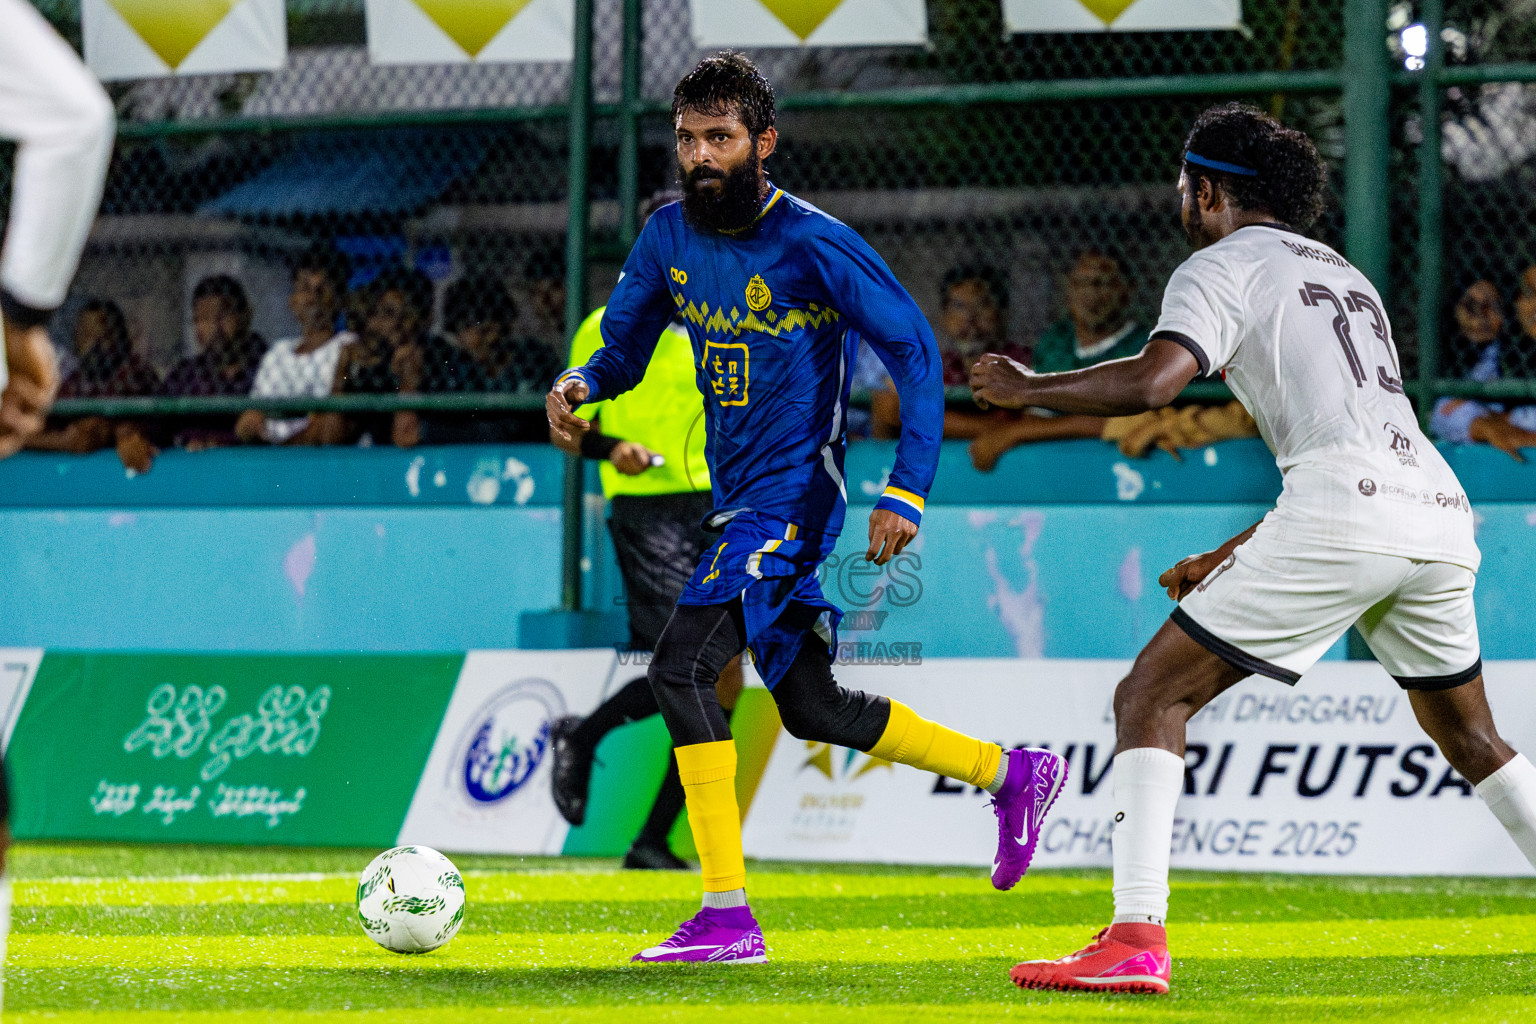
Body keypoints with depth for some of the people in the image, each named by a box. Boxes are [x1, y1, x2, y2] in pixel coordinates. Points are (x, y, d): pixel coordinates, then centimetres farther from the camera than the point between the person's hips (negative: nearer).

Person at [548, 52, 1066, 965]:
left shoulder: (812, 244, -16)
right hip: (742, 503, 8)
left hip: (794, 496, -8)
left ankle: (728, 917, -18)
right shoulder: (669, 237, 4)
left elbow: (915, 351, -13)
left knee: (681, 667, -20)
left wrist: (906, 494, -19)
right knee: (812, 708, 15)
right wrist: (576, 386, -10)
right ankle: (1011, 775, 33)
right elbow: (624, 348, 15)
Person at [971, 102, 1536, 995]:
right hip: (1443, 511, 8)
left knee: (1151, 697, -2)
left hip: (1344, 511, -8)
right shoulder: (1347, 276, 31)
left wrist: (1025, 388, 4)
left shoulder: (1223, 267, 6)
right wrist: (1231, 558, 37)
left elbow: (1150, 383, -12)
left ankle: (1138, 938, -15)